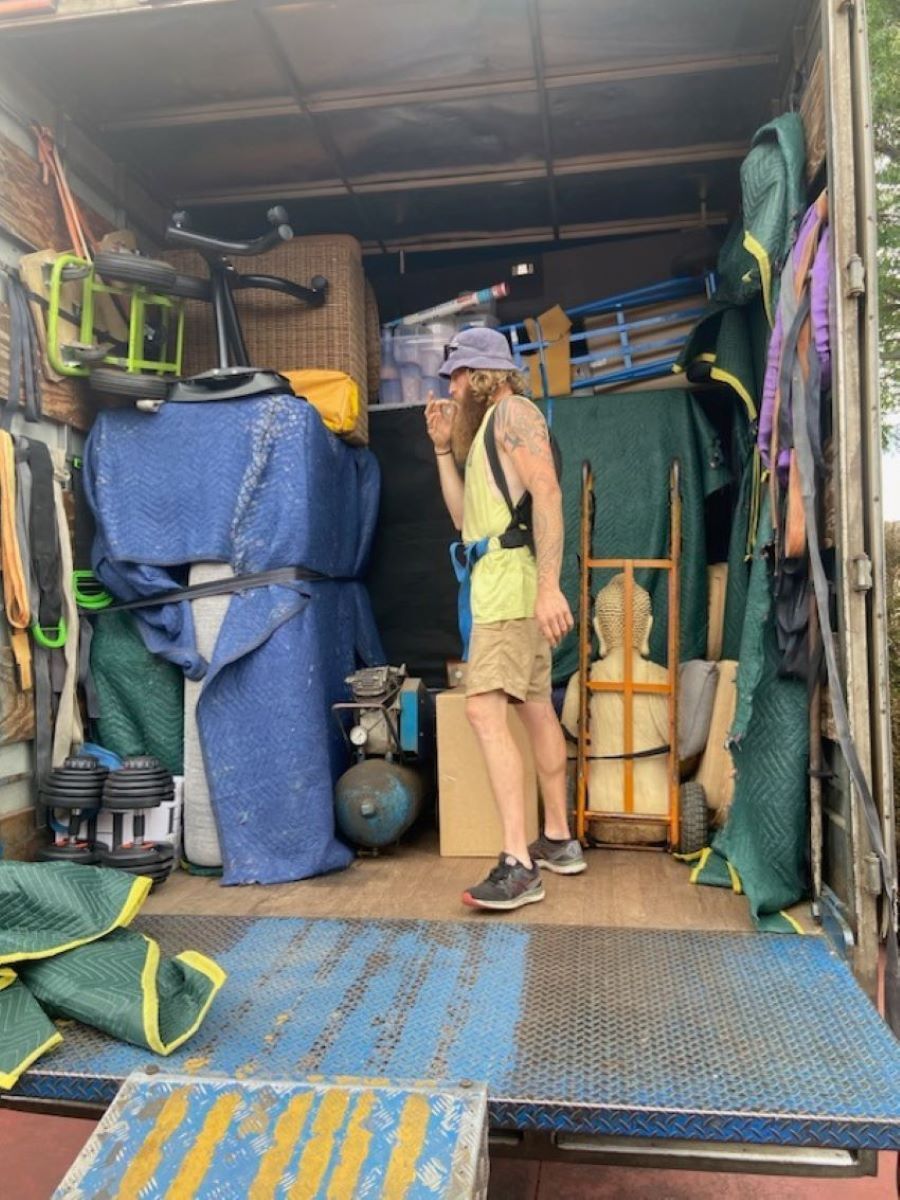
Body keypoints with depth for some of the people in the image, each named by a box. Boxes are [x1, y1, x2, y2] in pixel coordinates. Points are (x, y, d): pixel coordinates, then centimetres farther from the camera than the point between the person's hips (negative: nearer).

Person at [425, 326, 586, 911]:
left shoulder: (513, 410, -4)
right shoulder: (487, 428, 25)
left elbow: (548, 492, -19)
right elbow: (465, 517, 22)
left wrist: (549, 585, -29)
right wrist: (443, 446, 18)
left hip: (511, 579, -11)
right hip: (502, 582, 11)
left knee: (484, 709, -18)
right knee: (536, 709, 13)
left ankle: (519, 864, -19)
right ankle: (558, 840, 23)